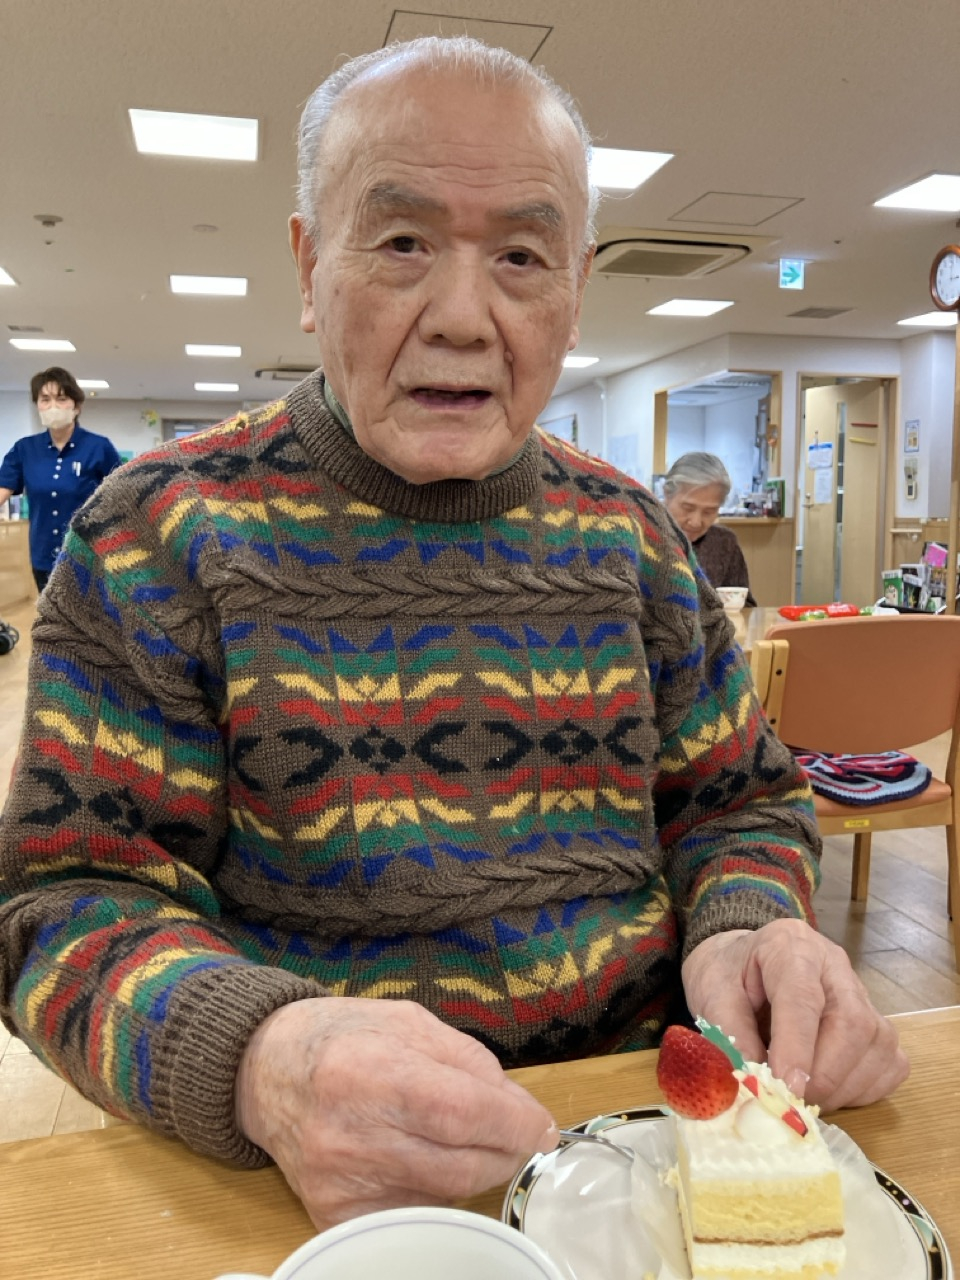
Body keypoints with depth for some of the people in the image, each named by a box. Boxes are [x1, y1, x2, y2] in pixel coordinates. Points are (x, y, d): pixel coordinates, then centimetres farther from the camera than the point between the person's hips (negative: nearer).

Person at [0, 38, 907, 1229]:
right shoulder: (163, 533, -9)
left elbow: (741, 799, 11)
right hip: (345, 1178, -3)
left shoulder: (628, 532, 3)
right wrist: (254, 1058, -30)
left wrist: (745, 931, -12)